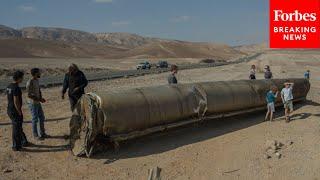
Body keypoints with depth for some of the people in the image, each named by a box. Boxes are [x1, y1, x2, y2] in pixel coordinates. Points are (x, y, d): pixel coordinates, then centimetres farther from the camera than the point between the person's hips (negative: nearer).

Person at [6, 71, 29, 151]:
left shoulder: (9, 86, 7)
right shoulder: (16, 88, -24)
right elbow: (16, 102, -25)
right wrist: (20, 113, -16)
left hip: (10, 110, 9)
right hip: (15, 112, -9)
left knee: (19, 127, 21)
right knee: (16, 129, 5)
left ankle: (24, 142, 35)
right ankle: (16, 146, 18)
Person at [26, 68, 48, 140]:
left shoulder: (36, 80, 6)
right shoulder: (29, 83, -21)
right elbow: (29, 95, -22)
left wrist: (41, 98, -3)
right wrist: (39, 100, -18)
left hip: (37, 103, 8)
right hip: (32, 103, -8)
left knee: (42, 118, 11)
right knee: (35, 119, 1)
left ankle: (42, 133, 22)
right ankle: (35, 135, 15)